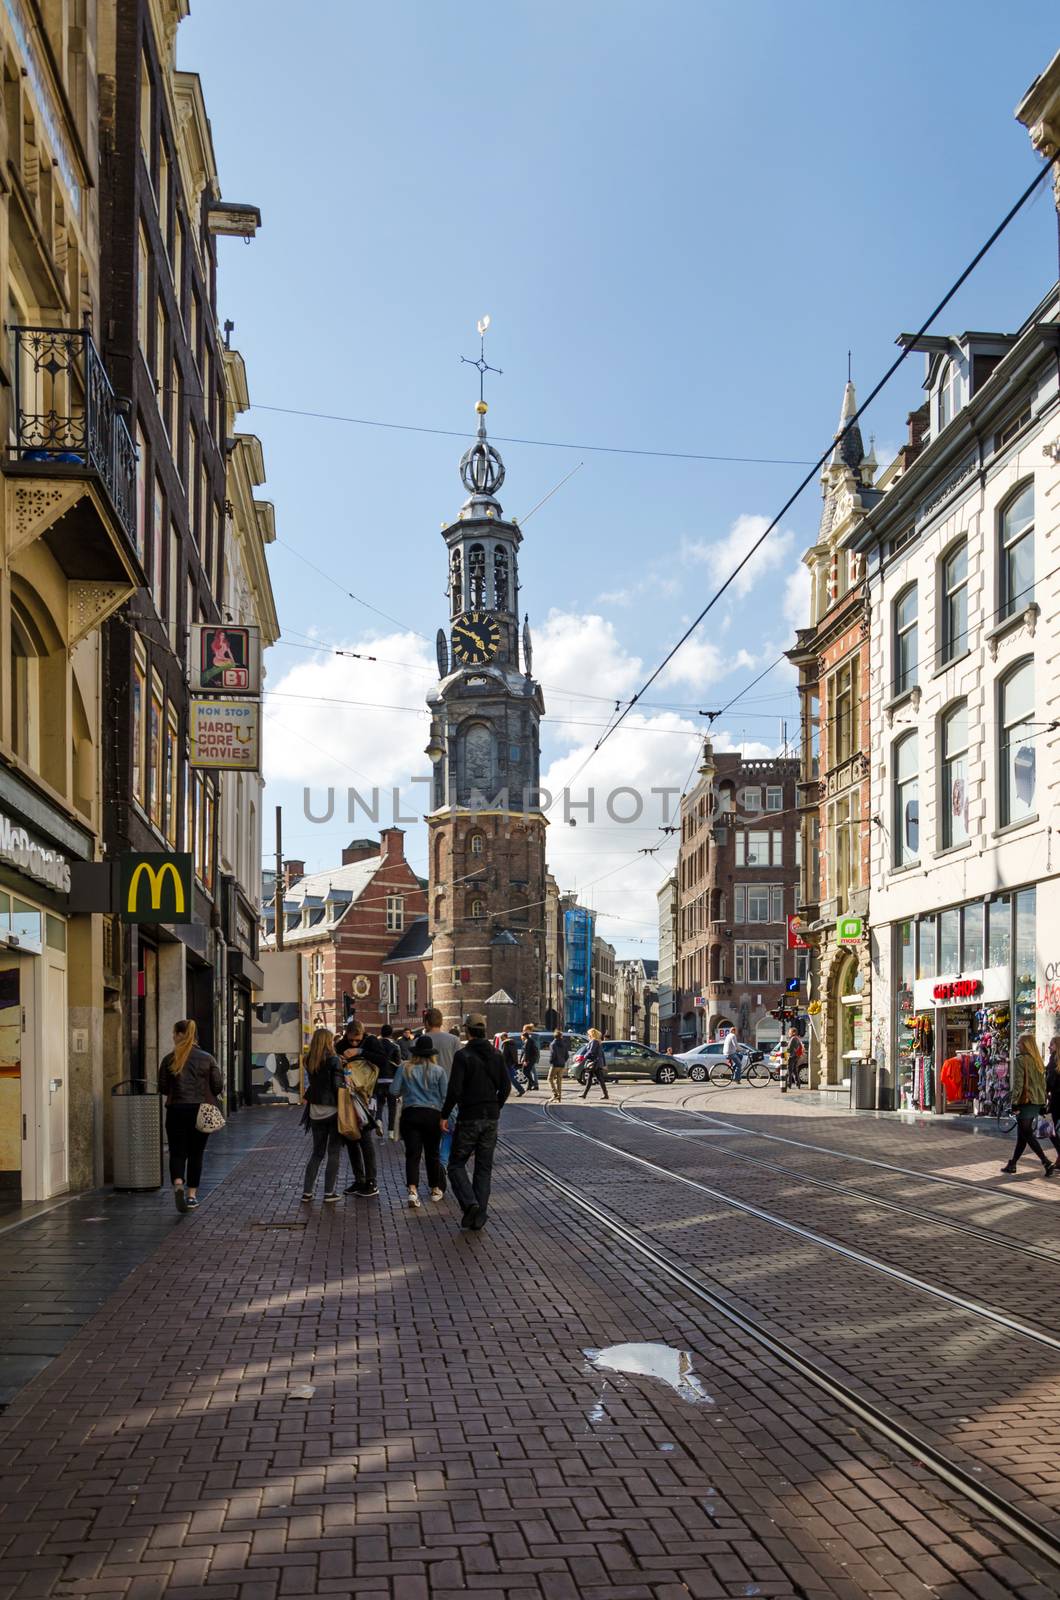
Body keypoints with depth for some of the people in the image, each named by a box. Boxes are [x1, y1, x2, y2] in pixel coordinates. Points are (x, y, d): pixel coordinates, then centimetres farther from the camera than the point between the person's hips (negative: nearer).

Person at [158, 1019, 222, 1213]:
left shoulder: (169, 1059, -3)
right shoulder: (207, 1059, -1)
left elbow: (162, 1088, 0)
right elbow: (218, 1086, -2)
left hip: (176, 1110, -1)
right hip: (201, 1110, 1)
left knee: (177, 1152, 5)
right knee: (196, 1153, 12)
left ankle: (178, 1184, -20)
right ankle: (192, 1194, 13)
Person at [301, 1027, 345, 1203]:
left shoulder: (309, 1062, 3)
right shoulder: (334, 1060, -13)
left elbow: (310, 1084, 7)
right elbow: (338, 1085, -18)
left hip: (315, 1111, 5)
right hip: (332, 1109, -5)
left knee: (317, 1152, 15)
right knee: (334, 1152, 5)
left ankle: (307, 1191, 13)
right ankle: (329, 1192, 5)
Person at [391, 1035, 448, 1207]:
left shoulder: (404, 1068, -2)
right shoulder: (438, 1071, -2)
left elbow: (394, 1091, -4)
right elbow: (445, 1096, -1)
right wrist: (444, 1117, 13)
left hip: (410, 1114, 0)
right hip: (433, 1114, 0)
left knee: (412, 1154, -2)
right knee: (432, 1154, 14)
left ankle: (412, 1190, -20)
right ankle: (436, 1190, 26)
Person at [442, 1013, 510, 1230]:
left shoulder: (463, 1055, -12)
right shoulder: (496, 1055, 5)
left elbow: (454, 1090, -17)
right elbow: (506, 1087, 7)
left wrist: (444, 1115, -7)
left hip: (469, 1118, -5)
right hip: (491, 1118, 5)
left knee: (457, 1164, 6)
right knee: (484, 1167, 11)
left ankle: (469, 1202, -15)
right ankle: (480, 1215, 8)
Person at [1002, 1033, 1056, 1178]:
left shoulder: (1020, 1060, -11)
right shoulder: (1038, 1061, 11)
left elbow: (1018, 1083, -16)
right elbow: (1043, 1083, 14)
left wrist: (1014, 1103, -13)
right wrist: (1043, 1104, 19)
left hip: (1025, 1102, -8)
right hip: (1037, 1103, 8)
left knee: (1027, 1135, -4)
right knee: (1022, 1135, 14)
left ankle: (1046, 1163, -15)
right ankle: (1012, 1164, 20)